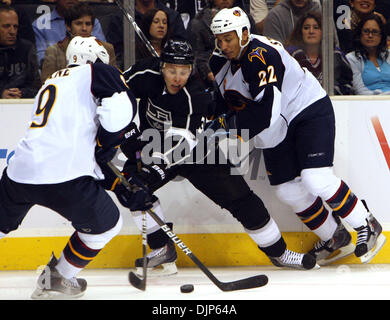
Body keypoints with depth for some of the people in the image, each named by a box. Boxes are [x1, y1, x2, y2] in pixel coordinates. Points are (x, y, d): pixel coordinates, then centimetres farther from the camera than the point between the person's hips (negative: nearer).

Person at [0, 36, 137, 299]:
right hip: (64, 176, -7)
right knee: (106, 224, 16)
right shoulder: (95, 72, 7)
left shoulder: (51, 83, 30)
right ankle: (57, 280, 21)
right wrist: (109, 139, 4)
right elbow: (122, 103, -12)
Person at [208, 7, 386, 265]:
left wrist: (230, 124, -32)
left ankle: (367, 228, -5)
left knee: (317, 180, -21)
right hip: (277, 129, 9)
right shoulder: (223, 60, 0)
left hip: (309, 110, -9)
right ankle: (335, 238, 20)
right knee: (288, 189, 5)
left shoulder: (260, 56, -28)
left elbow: (268, 110, -35)